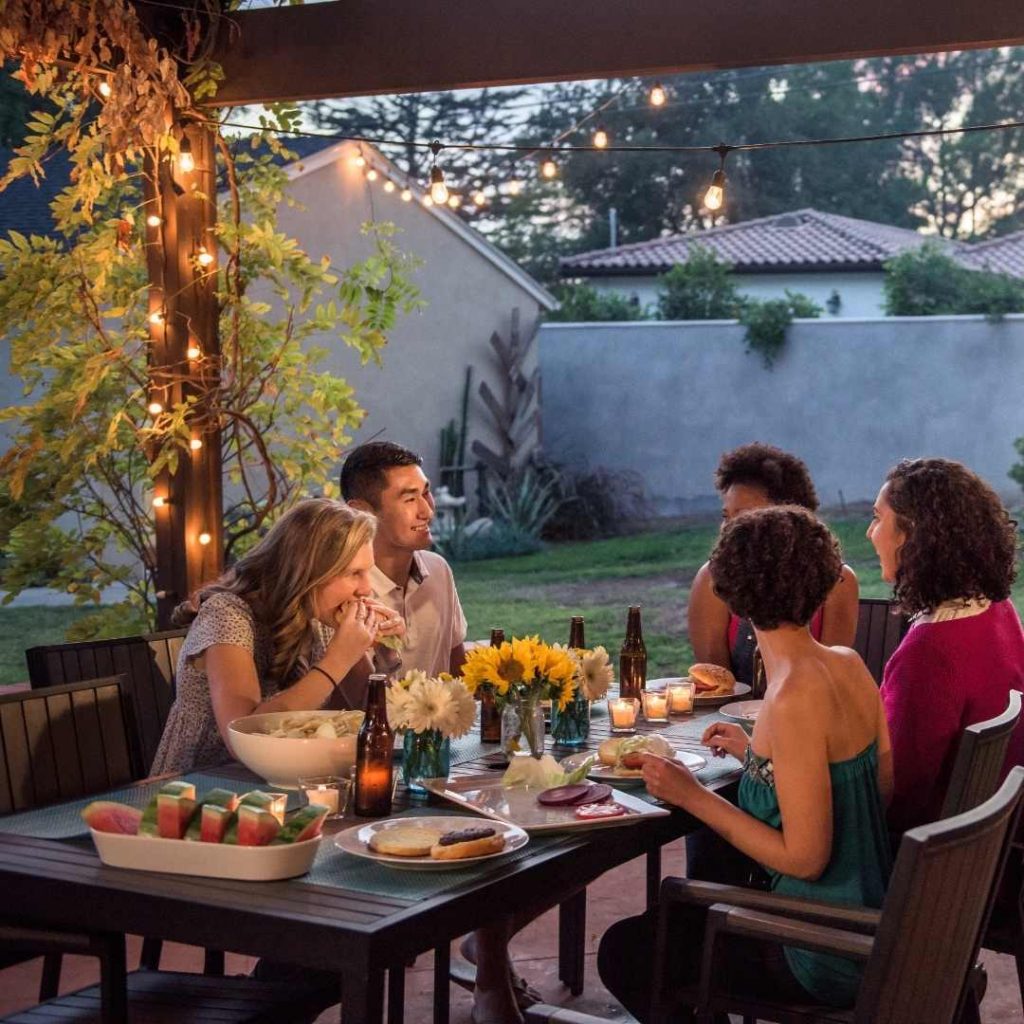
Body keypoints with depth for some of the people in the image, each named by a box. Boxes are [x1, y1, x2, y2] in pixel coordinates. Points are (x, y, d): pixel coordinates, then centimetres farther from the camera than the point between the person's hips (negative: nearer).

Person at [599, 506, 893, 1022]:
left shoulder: (793, 699, -25)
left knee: (622, 952, 3)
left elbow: (804, 858, -23)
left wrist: (694, 796, -16)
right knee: (677, 909, 27)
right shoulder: (850, 665, 0)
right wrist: (757, 753, 15)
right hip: (868, 917, 9)